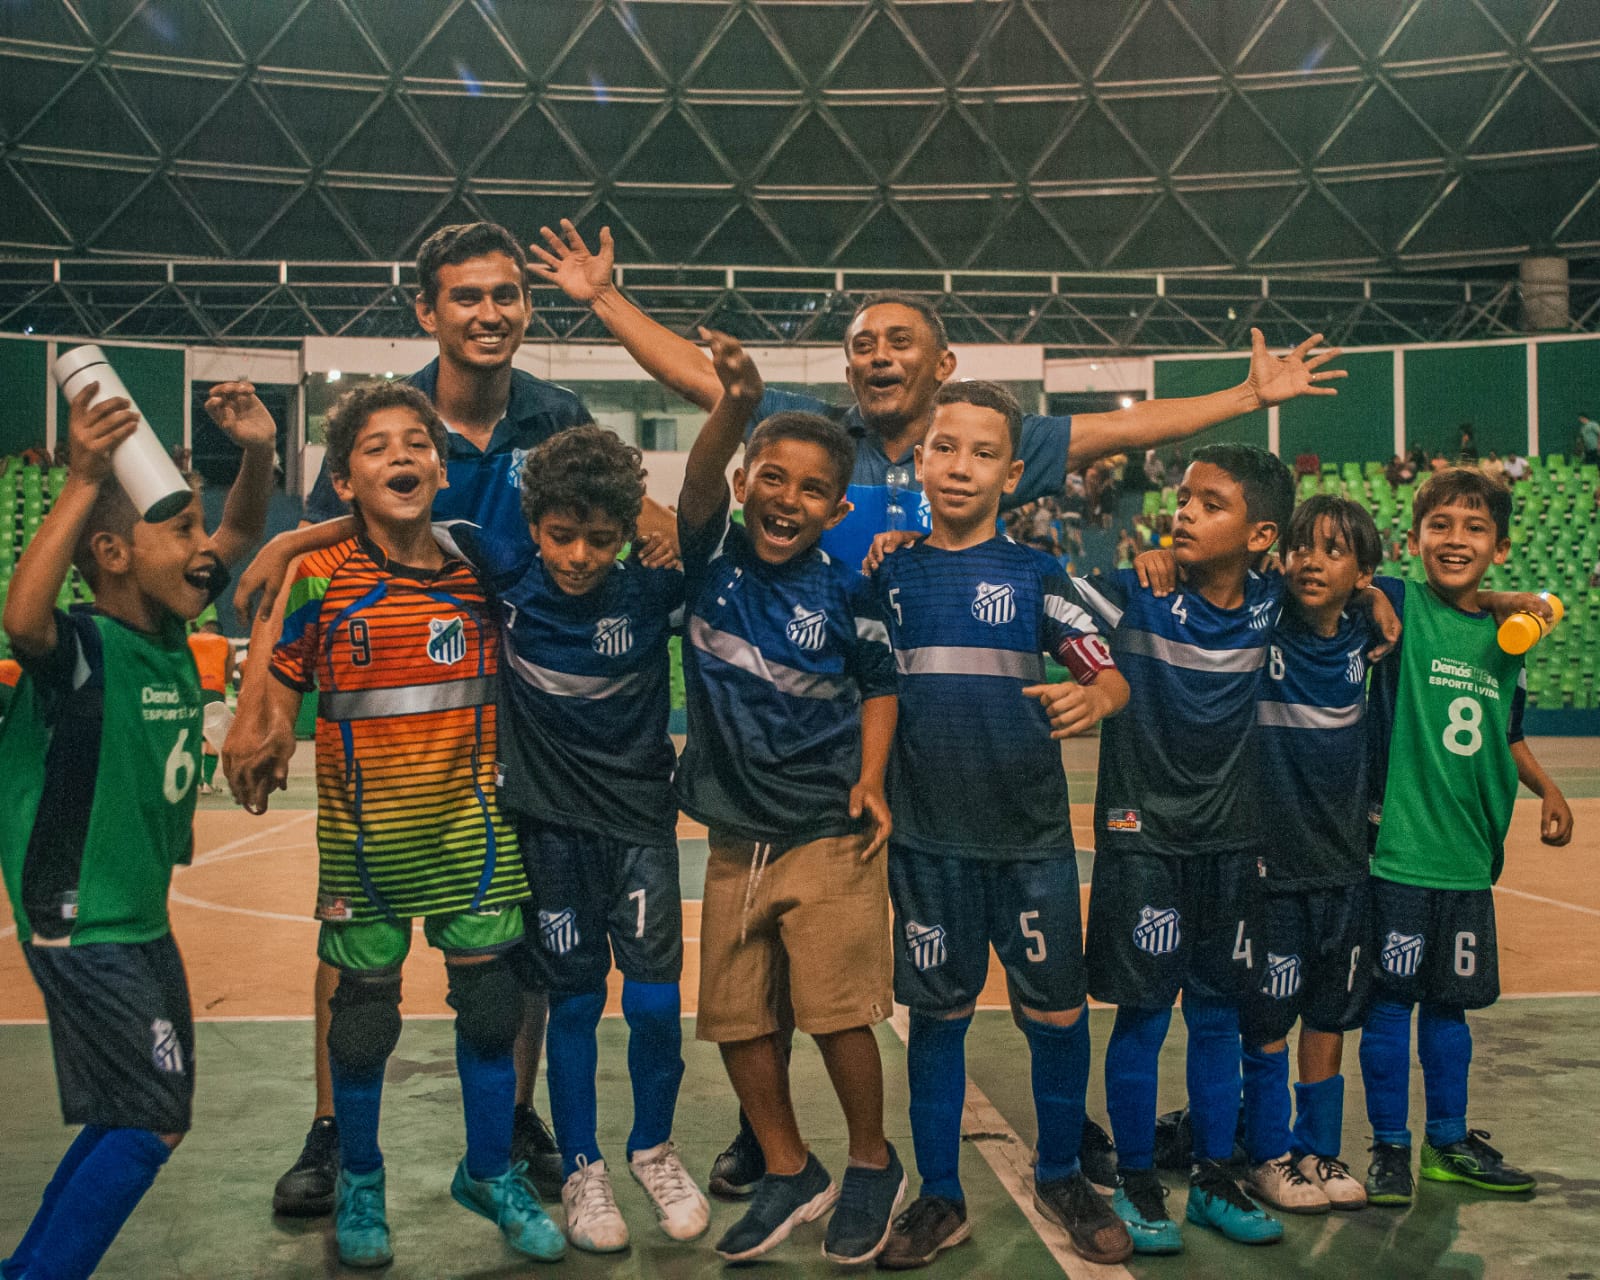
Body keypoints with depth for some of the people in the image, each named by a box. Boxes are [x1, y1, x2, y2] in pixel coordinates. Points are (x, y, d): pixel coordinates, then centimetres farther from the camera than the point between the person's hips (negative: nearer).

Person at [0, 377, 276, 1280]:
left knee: (135, 1117, 19)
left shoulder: (170, 628, 1)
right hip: (83, 926, -9)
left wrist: (259, 452, -9)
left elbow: (242, 532, 10)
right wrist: (86, 481, -47)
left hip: (141, 918, 9)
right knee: (154, 1120, -6)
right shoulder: (80, 647, -20)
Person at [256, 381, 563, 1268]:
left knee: (491, 1002, 7)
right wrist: (260, 746, -20)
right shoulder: (321, 578, -6)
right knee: (363, 1011, 10)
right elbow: (279, 692, -2)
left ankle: (490, 1171, 29)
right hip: (365, 829, -1)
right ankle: (359, 1182, 33)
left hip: (471, 823, 2)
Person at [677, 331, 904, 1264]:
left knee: (837, 1012, -2)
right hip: (734, 834, 3)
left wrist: (871, 779, -10)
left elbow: (880, 687, 4)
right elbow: (700, 484, -22)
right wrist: (735, 408, -40)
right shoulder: (714, 559, -3)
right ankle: (789, 1174, 28)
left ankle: (874, 1167, 23)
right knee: (735, 1018, 10)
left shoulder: (845, 590, -7)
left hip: (827, 832, -3)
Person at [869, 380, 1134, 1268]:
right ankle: (940, 1197, 23)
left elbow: (1111, 676, -2)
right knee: (937, 1015, 8)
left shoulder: (1035, 576, 1)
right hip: (927, 837, 1)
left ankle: (1061, 1178, 27)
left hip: (1032, 834, 0)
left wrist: (1092, 700, -23)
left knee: (1057, 1012, 4)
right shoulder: (887, 573, 4)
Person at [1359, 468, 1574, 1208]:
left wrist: (1548, 791, 10)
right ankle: (1390, 1147, 16)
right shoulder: (1399, 607, -6)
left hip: (1469, 856, 5)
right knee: (1390, 1001, 1)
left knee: (1450, 1003, 15)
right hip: (1398, 849, -5)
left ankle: (1449, 1143, 30)